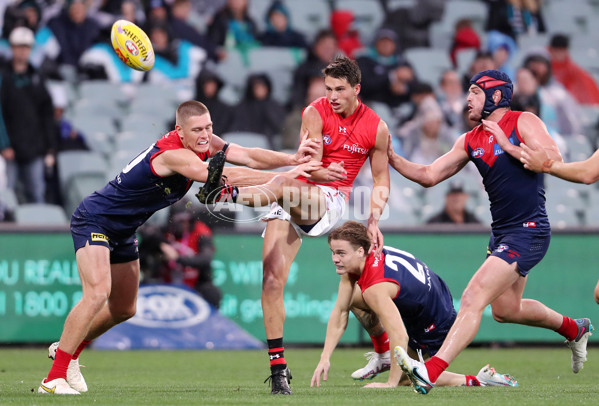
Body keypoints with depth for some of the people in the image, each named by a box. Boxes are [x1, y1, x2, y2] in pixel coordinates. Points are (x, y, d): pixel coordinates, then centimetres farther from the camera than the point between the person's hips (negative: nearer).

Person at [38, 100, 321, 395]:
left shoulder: (204, 144, -7)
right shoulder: (173, 154, -34)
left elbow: (248, 156, -13)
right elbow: (224, 176, -42)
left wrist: (292, 158, -30)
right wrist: (285, 175, -45)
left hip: (123, 232, 10)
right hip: (94, 220, -10)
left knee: (123, 309, 15)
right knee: (98, 293, -27)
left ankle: (68, 350, 38)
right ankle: (54, 378, -21)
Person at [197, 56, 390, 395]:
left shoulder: (376, 128, 2)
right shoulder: (315, 113, -2)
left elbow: (381, 179, 13)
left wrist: (374, 220, -1)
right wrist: (324, 172, -35)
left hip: (331, 201, -1)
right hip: (293, 202, 1)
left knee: (286, 187, -38)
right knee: (272, 281, -11)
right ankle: (278, 366, -6)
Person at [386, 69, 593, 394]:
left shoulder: (524, 123, -7)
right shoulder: (470, 141, 12)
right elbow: (429, 176, 12)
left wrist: (508, 146, -19)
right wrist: (392, 158, 0)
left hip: (528, 231, -9)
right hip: (501, 231, 9)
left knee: (473, 299, -19)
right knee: (505, 310, 21)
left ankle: (430, 373, -27)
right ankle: (574, 329, 45)